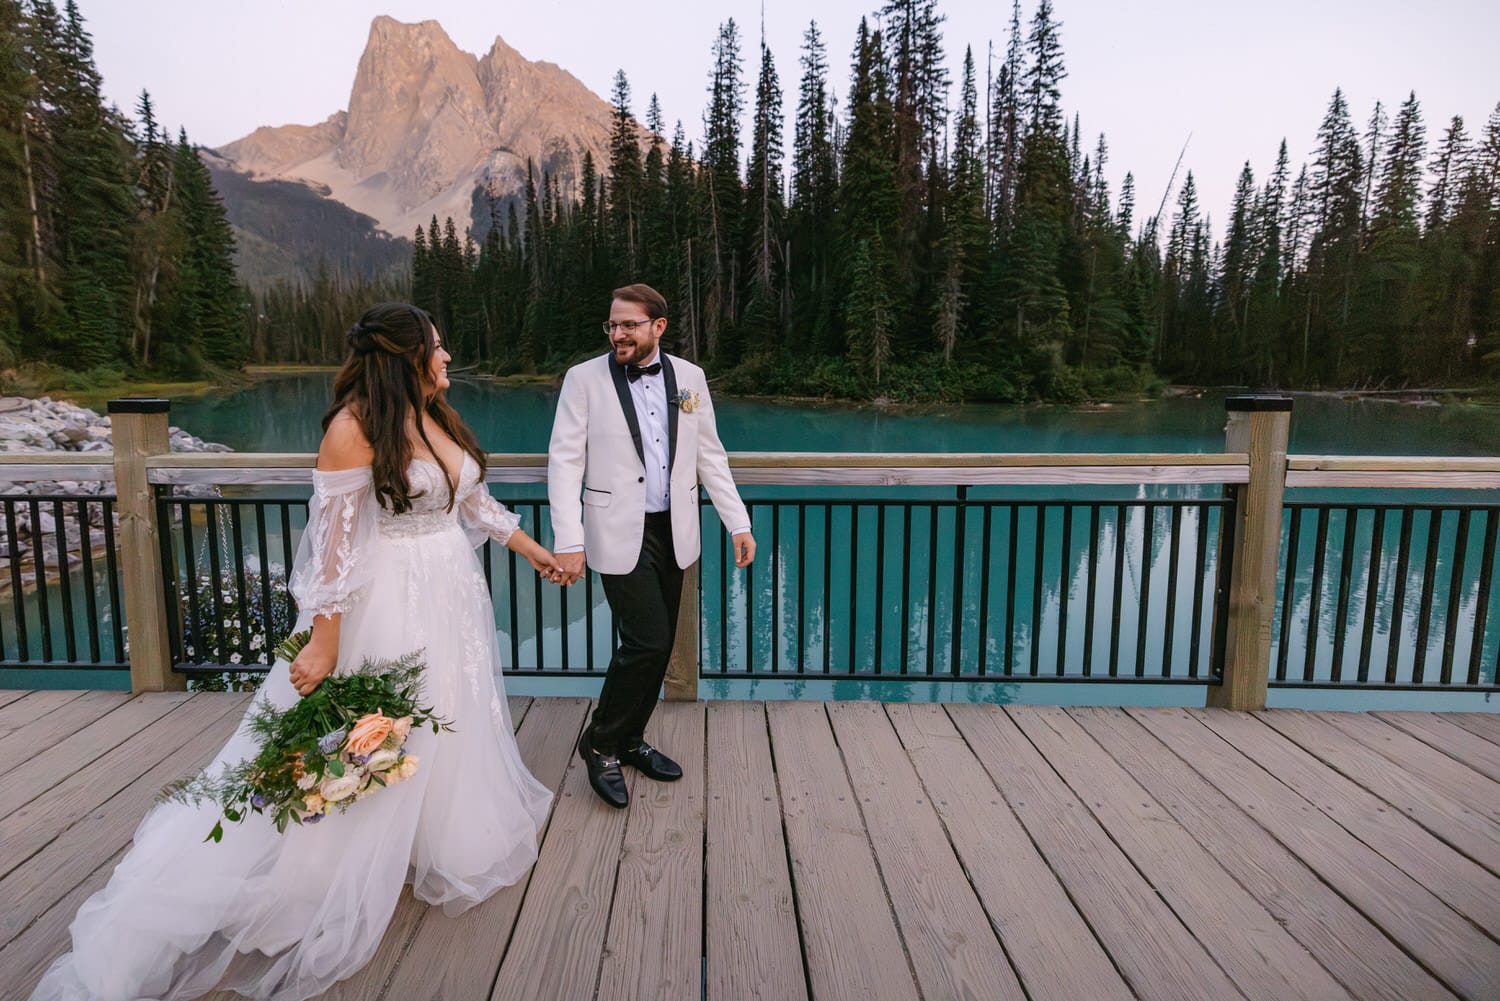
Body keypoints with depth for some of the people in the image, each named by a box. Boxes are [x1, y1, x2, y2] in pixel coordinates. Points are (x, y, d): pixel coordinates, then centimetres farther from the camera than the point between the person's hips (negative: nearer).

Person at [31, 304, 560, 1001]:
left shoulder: (438, 417, 4)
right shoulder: (356, 424, -19)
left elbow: (476, 502, 15)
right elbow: (335, 538, -20)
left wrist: (533, 550, 21)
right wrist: (324, 643, -20)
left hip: (453, 599, 8)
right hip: (386, 607, -7)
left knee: (449, 726, 20)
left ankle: (452, 840, 44)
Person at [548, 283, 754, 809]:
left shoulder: (689, 377, 4)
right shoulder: (584, 378, -5)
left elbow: (709, 456, 9)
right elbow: (564, 461, -8)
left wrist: (738, 522, 4)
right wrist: (568, 541, -16)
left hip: (673, 532, 5)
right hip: (620, 534, -4)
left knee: (658, 645, 12)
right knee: (647, 642, -11)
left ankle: (630, 739, 32)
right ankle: (600, 742, 12)